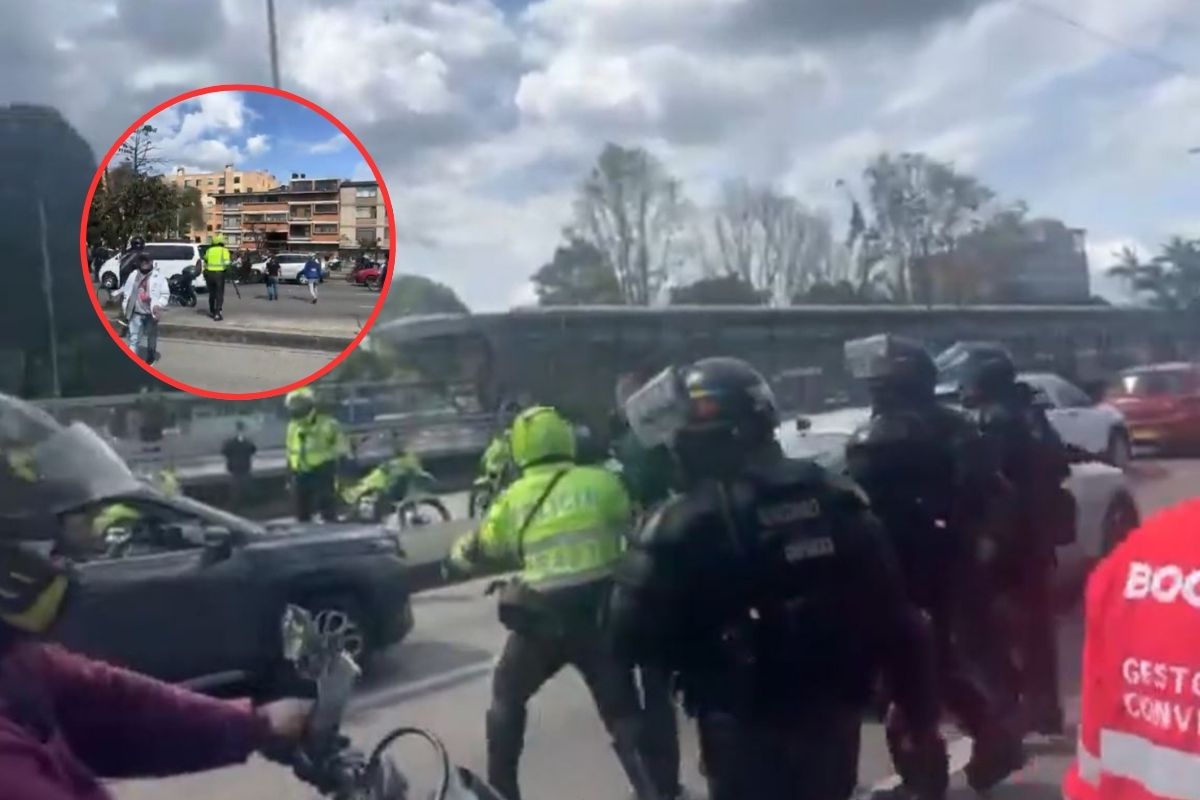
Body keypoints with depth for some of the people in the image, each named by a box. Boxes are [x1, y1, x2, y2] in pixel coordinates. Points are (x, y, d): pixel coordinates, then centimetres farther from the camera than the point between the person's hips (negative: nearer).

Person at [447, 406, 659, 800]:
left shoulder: (514, 498, 1)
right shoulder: (600, 482, -1)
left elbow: (479, 550, 13)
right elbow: (629, 525, 13)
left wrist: (456, 555, 35)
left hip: (540, 619, 0)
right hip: (599, 613, 0)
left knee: (507, 697, 23)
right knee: (621, 708, 13)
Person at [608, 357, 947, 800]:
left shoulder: (685, 523, -17)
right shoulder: (836, 498, -1)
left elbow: (632, 634, -15)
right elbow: (895, 619, 0)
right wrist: (922, 722, 6)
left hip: (747, 728, -5)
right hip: (834, 713, 5)